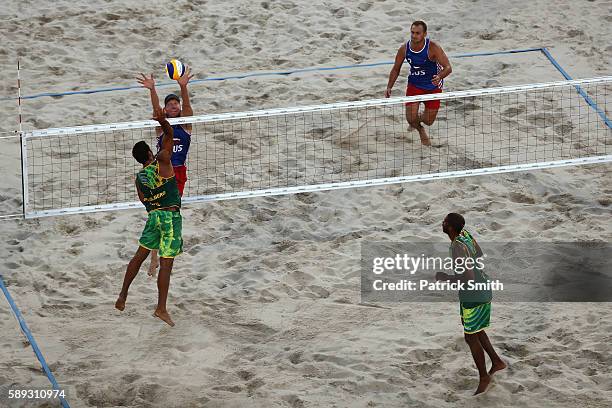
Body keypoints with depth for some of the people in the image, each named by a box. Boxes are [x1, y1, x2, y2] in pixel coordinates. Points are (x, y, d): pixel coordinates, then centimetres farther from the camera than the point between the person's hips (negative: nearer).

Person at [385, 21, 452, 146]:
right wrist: (389, 87, -7)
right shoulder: (404, 49, -14)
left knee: (428, 121, 4)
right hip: (414, 85, 2)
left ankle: (418, 119, 44)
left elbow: (448, 68, -28)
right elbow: (396, 69, 2)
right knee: (411, 118, -12)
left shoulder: (433, 48, -25)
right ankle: (421, 131, 26)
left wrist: (439, 77, -50)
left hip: (433, 86, -2)